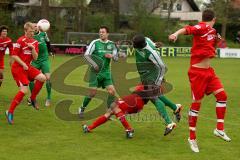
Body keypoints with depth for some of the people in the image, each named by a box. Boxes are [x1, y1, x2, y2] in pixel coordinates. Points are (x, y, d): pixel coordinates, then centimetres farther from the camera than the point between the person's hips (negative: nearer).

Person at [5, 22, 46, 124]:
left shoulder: (34, 42, 8)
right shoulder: (21, 41, -12)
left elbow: (35, 58, 3)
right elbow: (14, 55, -13)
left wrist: (33, 48, -13)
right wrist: (23, 64, -18)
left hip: (28, 67, 7)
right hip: (18, 68, -7)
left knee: (42, 78, -11)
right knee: (24, 90, -16)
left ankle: (33, 98, 8)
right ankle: (10, 112, -4)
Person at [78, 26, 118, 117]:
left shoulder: (111, 44, 7)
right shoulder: (95, 43, -6)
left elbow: (116, 58, 9)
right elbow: (86, 55, -9)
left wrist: (112, 56, -14)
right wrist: (94, 64, -21)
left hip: (106, 72, 4)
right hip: (95, 72, -4)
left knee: (112, 91, -8)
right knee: (93, 93, -6)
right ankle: (82, 108, 17)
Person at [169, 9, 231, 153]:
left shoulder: (212, 31, 12)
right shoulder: (202, 27, -13)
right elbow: (187, 29, -35)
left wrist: (216, 41, 17)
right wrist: (176, 34, -52)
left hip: (208, 71, 8)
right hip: (197, 72, -8)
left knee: (222, 95, 1)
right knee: (196, 103, -2)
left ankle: (220, 129, 12)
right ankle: (192, 138, 9)